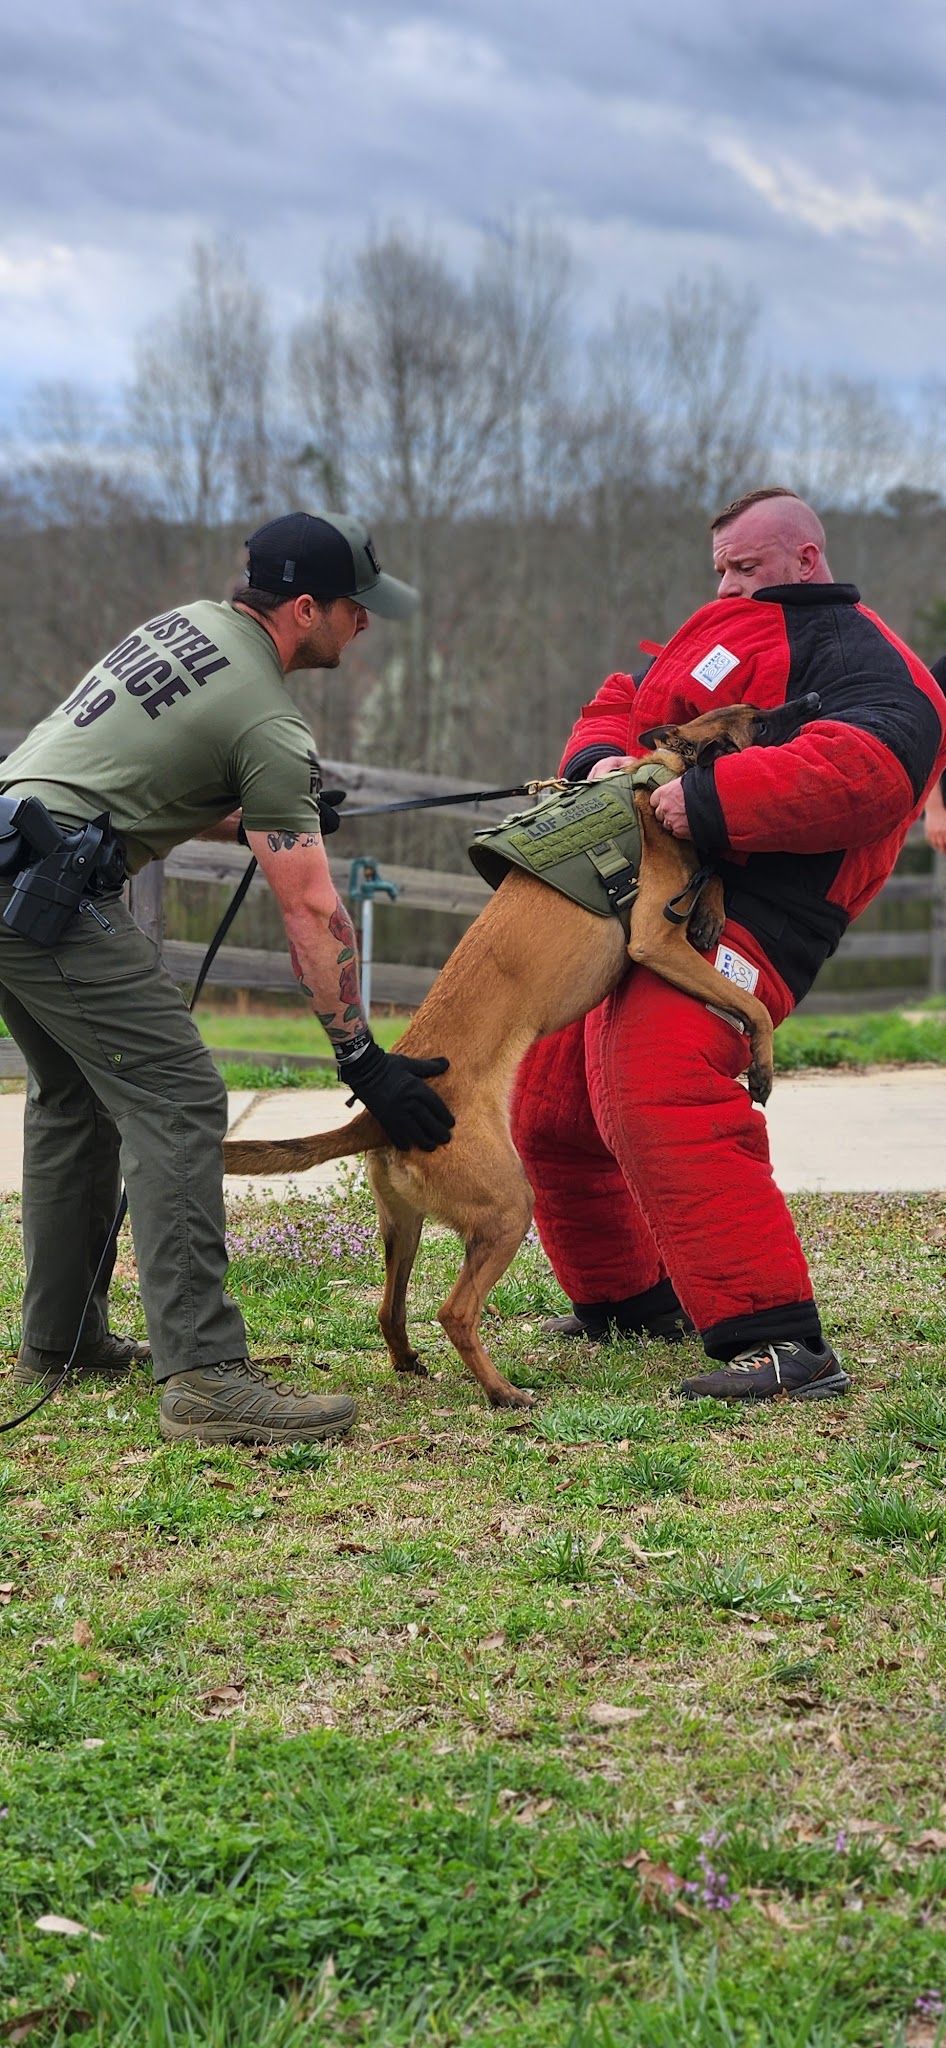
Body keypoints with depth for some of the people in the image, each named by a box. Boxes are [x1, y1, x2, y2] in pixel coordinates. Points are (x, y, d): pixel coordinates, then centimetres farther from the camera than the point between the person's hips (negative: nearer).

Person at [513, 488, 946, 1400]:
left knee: (658, 1102, -30)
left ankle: (779, 1342, -33)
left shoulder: (861, 661, -5)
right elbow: (620, 702, 22)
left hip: (736, 927, -10)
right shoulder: (726, 629, 25)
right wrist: (603, 758, -4)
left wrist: (709, 798, -29)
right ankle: (632, 1301, 37)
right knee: (549, 1112, 18)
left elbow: (865, 773, -25)